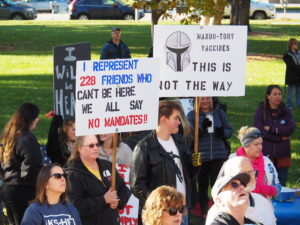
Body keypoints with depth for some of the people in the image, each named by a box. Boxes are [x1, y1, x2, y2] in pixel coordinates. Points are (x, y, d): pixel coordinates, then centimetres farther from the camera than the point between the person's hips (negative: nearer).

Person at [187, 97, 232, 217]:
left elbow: (229, 130, 11)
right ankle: (204, 213, 16)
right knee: (202, 186, 7)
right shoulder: (192, 115, 1)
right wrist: (202, 127, -22)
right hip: (201, 156, -1)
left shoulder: (219, 113, 8)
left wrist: (222, 132, -12)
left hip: (218, 156, 1)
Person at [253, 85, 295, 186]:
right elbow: (259, 130, -11)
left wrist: (271, 129, -13)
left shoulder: (286, 111, 7)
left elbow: (291, 128, -7)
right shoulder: (261, 111, -1)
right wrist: (280, 137, -9)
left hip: (282, 155, 2)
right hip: (265, 153, -2)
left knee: (281, 184, 4)